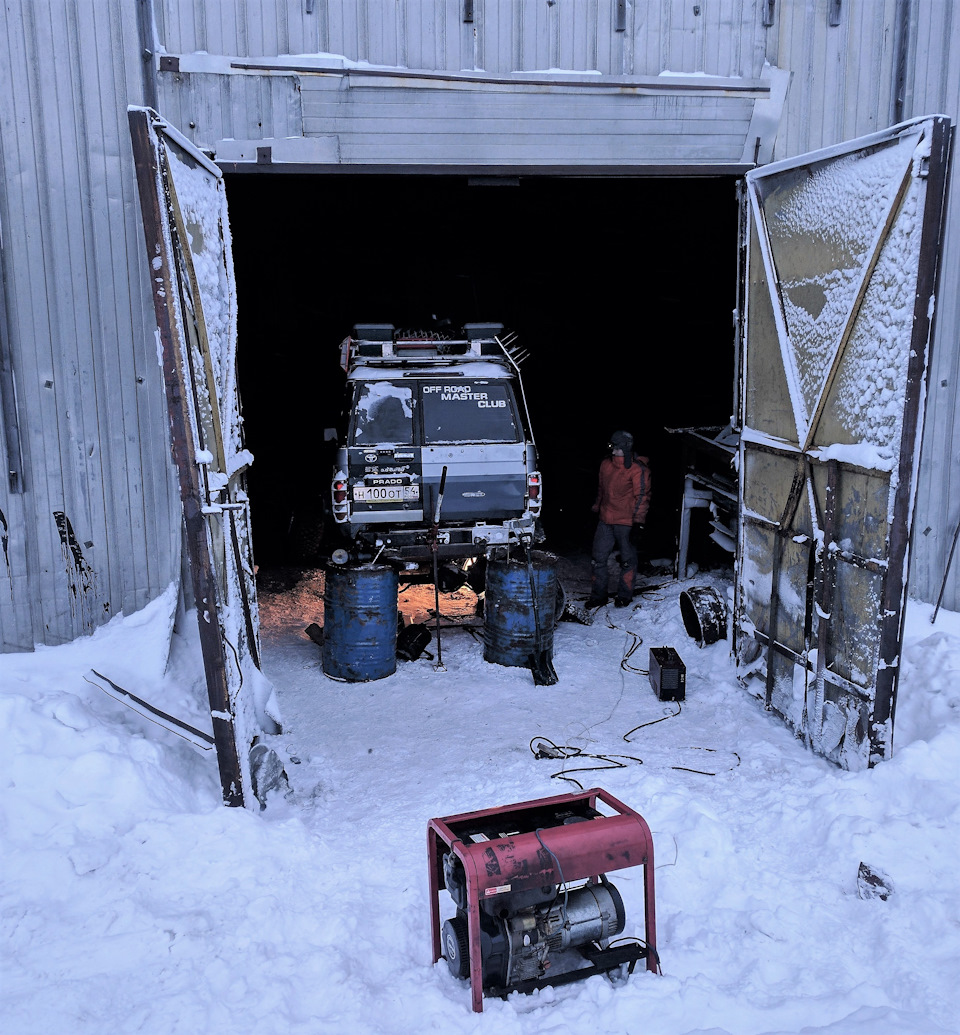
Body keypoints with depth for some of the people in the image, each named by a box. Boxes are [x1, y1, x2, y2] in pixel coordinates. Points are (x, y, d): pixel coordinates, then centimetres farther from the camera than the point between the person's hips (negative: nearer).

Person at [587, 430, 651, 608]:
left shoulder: (637, 469, -11)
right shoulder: (606, 465, 8)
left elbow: (642, 496, -11)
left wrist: (638, 521, -15)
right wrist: (596, 510, 22)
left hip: (626, 523, -6)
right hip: (605, 521, 6)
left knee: (627, 560, 6)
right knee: (598, 559, 5)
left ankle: (624, 595, 20)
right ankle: (598, 596, 15)